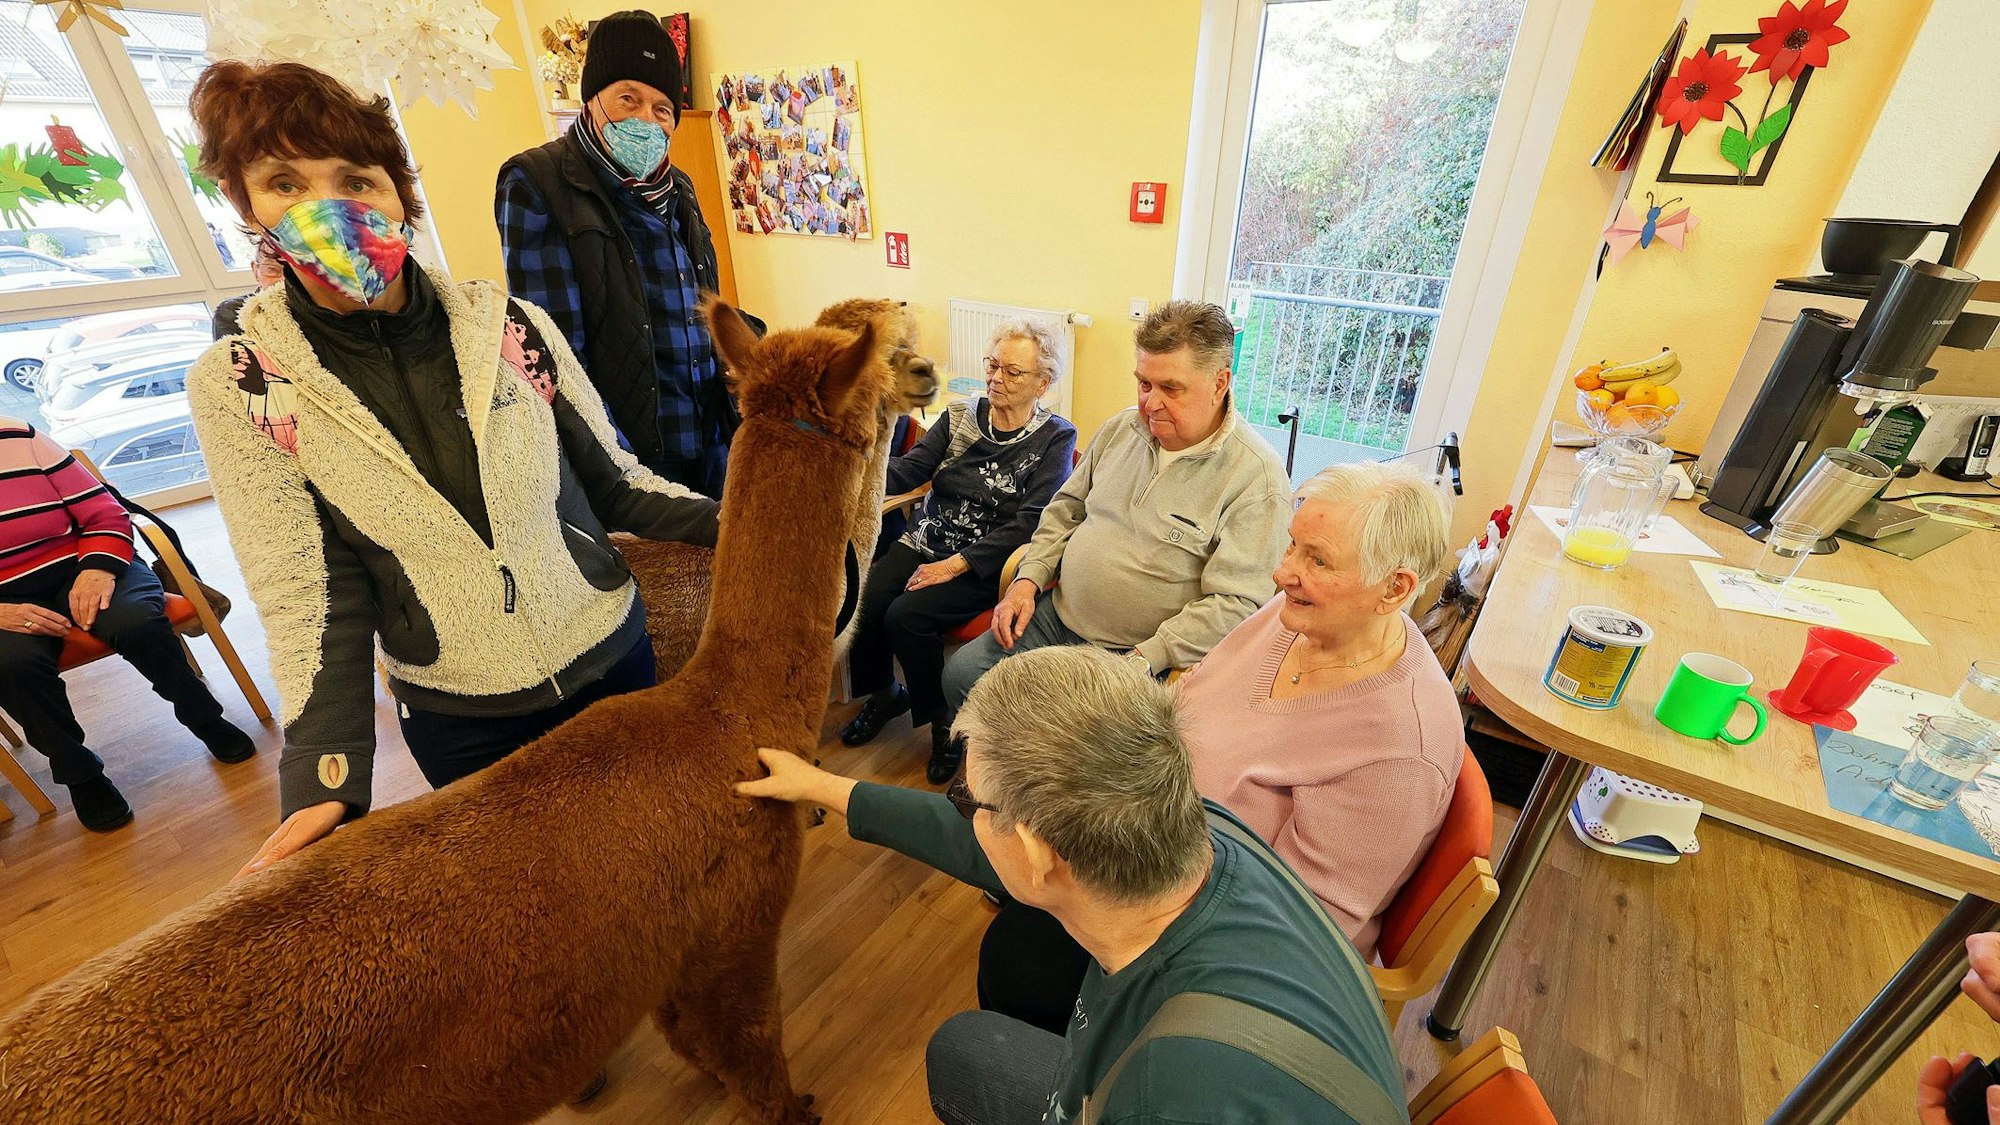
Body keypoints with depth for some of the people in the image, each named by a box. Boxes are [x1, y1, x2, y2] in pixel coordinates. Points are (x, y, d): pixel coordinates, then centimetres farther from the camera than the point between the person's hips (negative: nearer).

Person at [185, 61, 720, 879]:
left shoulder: (509, 327, -8)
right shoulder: (238, 387, -8)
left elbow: (612, 482, -2)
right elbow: (304, 595, -9)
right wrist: (325, 780, -17)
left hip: (611, 658, 1)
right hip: (461, 720, 0)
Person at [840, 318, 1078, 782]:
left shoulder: (1056, 438, -5)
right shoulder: (961, 415, 7)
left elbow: (1030, 522, -14)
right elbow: (909, 469, -2)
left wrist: (956, 564, -20)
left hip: (987, 564, -5)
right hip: (927, 542, 5)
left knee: (905, 617, -25)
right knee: (859, 601, -17)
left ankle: (945, 721, 1)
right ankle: (885, 693, 14)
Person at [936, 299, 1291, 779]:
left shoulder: (1256, 478, -15)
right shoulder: (1121, 429, 5)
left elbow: (1235, 603, -19)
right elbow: (1066, 508, 16)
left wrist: (1143, 662, -23)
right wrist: (1028, 578, 2)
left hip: (1143, 655, -6)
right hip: (1058, 615, 6)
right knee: (961, 675, 1)